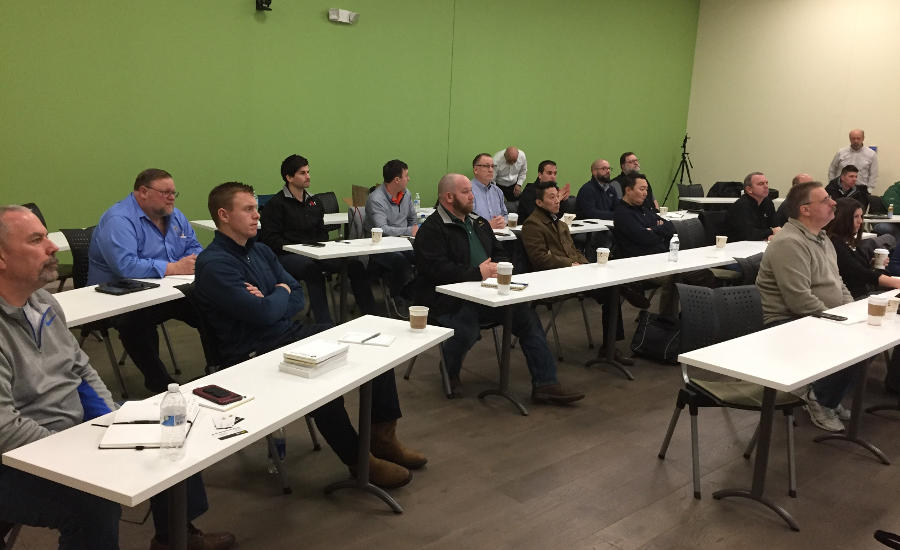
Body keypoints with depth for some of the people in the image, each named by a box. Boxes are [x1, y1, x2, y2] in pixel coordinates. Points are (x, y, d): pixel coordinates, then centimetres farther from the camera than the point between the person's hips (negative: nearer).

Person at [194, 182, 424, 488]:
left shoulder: (260, 251, 14)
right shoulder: (213, 264, -14)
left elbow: (298, 299, 11)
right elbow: (264, 314, -22)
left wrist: (269, 302, -10)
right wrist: (281, 291, -1)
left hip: (291, 333, 9)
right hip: (258, 354, -8)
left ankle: (382, 437, 5)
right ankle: (358, 460, -13)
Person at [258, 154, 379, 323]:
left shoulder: (314, 202, 21)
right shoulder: (276, 204, 0)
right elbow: (270, 239, -7)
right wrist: (293, 249, -17)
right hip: (288, 256, -6)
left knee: (355, 264, -15)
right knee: (312, 267, -39)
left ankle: (372, 315, -11)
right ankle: (324, 324, -41)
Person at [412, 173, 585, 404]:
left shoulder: (478, 223, 20)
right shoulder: (432, 229, -7)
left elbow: (498, 253, 28)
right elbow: (437, 269, -20)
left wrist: (498, 267, 3)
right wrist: (478, 273, -19)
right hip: (451, 299, -7)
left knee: (527, 317, -9)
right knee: (466, 331, -33)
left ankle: (545, 384, -4)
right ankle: (450, 373, 4)